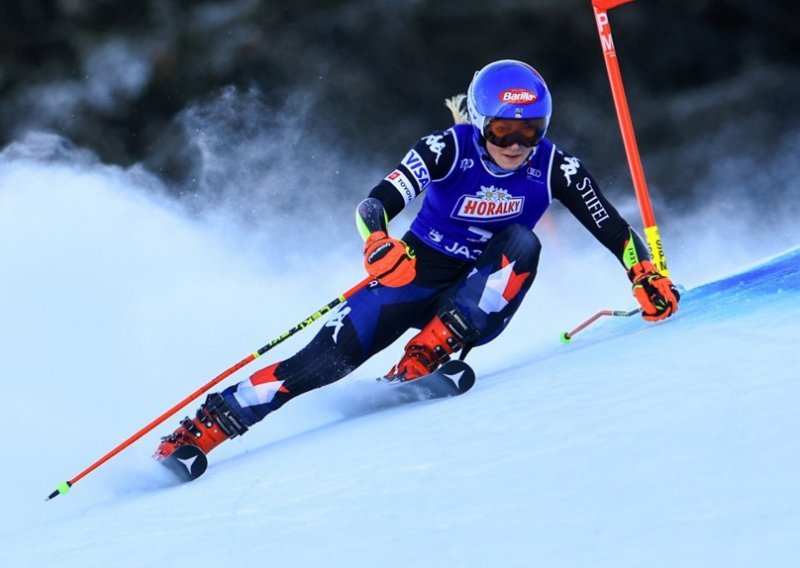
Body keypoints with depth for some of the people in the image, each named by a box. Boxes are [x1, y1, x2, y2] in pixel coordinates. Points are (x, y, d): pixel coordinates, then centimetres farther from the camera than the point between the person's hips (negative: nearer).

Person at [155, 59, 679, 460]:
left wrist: (646, 275, -24)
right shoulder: (449, 149, -18)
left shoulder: (553, 167, -12)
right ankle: (207, 425, -17)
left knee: (522, 243, -29)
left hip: (480, 301, 2)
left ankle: (429, 352, -29)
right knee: (332, 356, -21)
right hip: (418, 273, -2)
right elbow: (377, 204, -28)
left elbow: (610, 226, -7)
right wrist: (379, 244, -50)